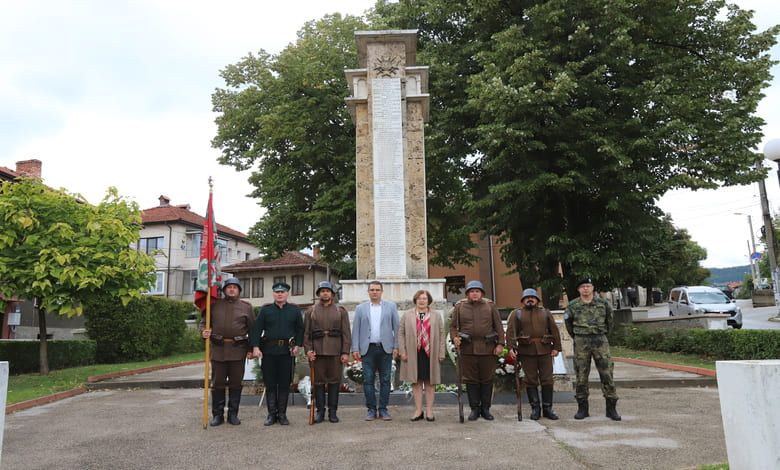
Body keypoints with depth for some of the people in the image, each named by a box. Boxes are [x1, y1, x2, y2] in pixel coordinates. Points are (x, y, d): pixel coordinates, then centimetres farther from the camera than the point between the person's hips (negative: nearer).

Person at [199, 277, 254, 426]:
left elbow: (253, 330, 7)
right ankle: (218, 415, 16)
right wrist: (203, 332, -12)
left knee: (235, 383, 6)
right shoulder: (214, 305, 9)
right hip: (218, 349, 1)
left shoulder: (246, 307, 7)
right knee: (217, 383, 5)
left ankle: (233, 414, 17)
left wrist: (251, 349, 0)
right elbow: (203, 322, 11)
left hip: (238, 350, 0)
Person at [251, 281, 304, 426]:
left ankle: (282, 414, 16)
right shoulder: (265, 309, 4)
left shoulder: (295, 310, 6)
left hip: (287, 352, 0)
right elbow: (256, 329, 0)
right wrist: (255, 347, -10)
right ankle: (271, 414, 15)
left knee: (285, 384, 4)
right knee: (270, 384, 4)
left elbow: (300, 329, 9)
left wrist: (298, 345, -3)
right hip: (268, 351, 0)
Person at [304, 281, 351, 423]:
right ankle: (320, 411, 14)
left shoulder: (341, 310, 5)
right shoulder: (310, 311, 7)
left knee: (334, 381, 4)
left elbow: (346, 333, 2)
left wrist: (346, 353, -5)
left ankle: (333, 412, 13)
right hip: (317, 352, 0)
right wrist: (308, 350, -6)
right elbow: (306, 332, 6)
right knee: (318, 381, 4)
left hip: (335, 351, 0)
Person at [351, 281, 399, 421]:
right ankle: (371, 409, 11)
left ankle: (383, 409, 12)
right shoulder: (361, 308, 10)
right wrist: (355, 349, -1)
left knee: (385, 380, 3)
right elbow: (356, 329, 6)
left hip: (385, 348, 0)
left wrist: (396, 347, -3)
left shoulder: (391, 307, 8)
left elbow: (396, 327, 5)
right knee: (368, 380, 1)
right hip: (368, 349, 0)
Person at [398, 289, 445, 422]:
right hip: (413, 354, 0)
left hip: (430, 353, 0)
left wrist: (441, 353, 0)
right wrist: (402, 351, -2)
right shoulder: (407, 315, 8)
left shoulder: (436, 316, 8)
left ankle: (429, 410, 13)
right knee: (416, 381, 3)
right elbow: (401, 333, 6)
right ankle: (418, 410, 12)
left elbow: (441, 335, 7)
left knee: (430, 381, 4)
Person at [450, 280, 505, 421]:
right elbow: (453, 326, 8)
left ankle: (485, 408, 18)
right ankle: (474, 409, 15)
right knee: (471, 379, 3)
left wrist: (500, 344, -3)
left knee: (487, 379, 6)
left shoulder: (490, 306, 7)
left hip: (488, 348, 0)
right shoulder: (459, 307, 6)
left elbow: (499, 326, 6)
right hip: (468, 349, 0)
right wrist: (454, 338, -11)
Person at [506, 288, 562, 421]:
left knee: (547, 379, 3)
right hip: (526, 351, -2)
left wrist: (556, 347, 0)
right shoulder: (516, 314, 7)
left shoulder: (545, 312, 13)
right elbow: (511, 331, -3)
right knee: (531, 380, 2)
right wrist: (511, 347, -15)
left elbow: (554, 330, 9)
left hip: (544, 350, 2)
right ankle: (535, 408, 12)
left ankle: (547, 408, 12)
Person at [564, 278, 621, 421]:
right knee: (581, 376, 2)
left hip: (600, 342, 0)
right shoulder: (572, 306, 2)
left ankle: (611, 408, 7)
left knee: (606, 374, -2)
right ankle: (582, 408, 12)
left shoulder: (603, 304, 4)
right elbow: (568, 323, 16)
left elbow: (609, 321, 19)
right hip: (581, 343, 0)